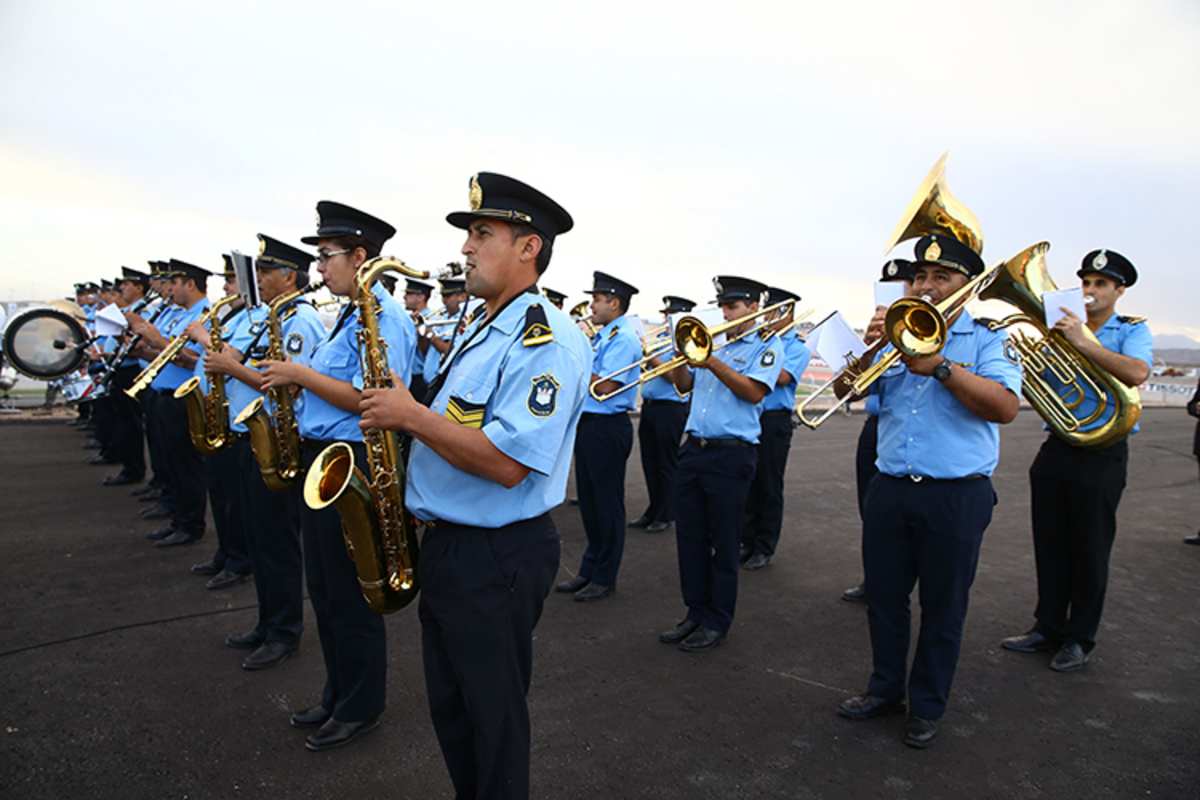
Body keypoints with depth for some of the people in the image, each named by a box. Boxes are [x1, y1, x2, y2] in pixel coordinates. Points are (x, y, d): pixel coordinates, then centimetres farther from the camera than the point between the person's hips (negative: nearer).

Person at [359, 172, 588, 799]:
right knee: (448, 705, 23)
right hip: (447, 544, 10)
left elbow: (506, 463, -28)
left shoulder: (545, 339, -20)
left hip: (498, 558, -10)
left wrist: (411, 415, -21)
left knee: (492, 716, 9)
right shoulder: (481, 333, 13)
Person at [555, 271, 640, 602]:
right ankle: (589, 570, 29)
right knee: (588, 500, 16)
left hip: (608, 428, -9)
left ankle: (605, 577, 14)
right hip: (588, 423, 9)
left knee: (607, 503, 2)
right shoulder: (601, 336, 14)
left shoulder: (623, 338, -14)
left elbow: (604, 386, -22)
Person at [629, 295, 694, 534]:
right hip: (649, 405, 7)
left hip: (670, 409, -7)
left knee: (667, 464, 1)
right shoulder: (659, 339, 15)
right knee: (649, 461, 12)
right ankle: (653, 510, 24)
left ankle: (666, 515, 12)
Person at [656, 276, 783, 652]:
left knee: (724, 543, 3)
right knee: (690, 537, 10)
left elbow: (754, 392, -15)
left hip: (731, 452, -6)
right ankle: (696, 612, 23)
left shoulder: (767, 346, 0)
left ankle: (717, 621, 16)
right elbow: (685, 385, 17)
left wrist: (712, 362, -20)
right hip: (693, 448, 6)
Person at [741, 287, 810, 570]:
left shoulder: (797, 346, -1)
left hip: (774, 421, -5)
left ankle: (764, 548, 13)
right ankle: (747, 541, 22)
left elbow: (782, 377, -18)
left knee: (769, 487, 3)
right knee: (747, 483, 10)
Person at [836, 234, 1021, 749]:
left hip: (957, 496, -3)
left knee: (942, 608, 9)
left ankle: (927, 707, 26)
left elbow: (1006, 407, -15)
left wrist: (941, 366, -22)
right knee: (884, 597, 13)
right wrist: (871, 346, -12)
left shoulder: (988, 340, 1)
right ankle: (885, 688, 32)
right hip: (889, 490, 4)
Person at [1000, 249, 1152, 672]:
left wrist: (1082, 342, -26)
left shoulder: (1132, 330, -1)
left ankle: (1079, 638, 19)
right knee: (1050, 545, 10)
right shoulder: (1060, 330, 11)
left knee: (1089, 550, 5)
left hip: (1102, 453, -4)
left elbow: (1136, 373, -23)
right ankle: (1048, 627, 24)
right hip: (1057, 447, 4)